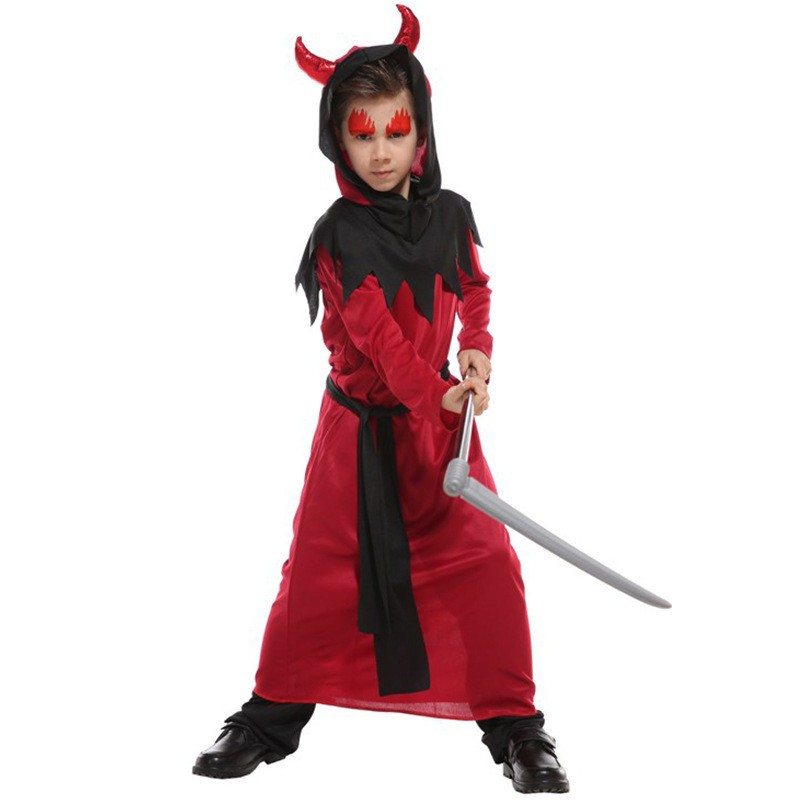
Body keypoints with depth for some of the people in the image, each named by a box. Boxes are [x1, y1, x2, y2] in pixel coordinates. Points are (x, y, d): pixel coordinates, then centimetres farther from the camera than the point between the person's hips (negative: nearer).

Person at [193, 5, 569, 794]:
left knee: (486, 562, -5)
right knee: (320, 567, 6)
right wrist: (435, 395, -30)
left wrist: (478, 349, -5)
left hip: (440, 415, 2)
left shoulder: (451, 213, -1)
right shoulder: (339, 232, -13)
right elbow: (376, 331, -21)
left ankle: (515, 726, 9)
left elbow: (474, 291, 14)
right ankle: (274, 713, 24)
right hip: (359, 424, -2)